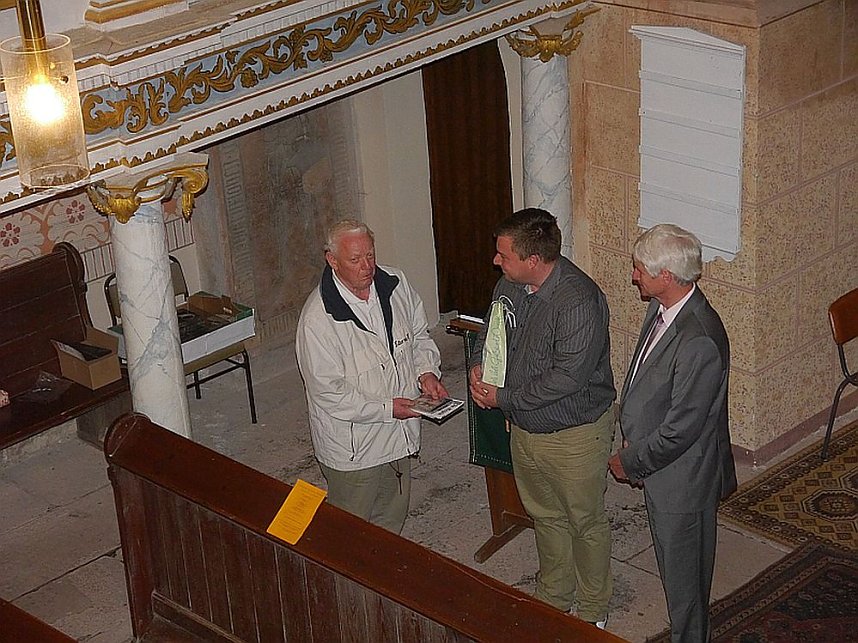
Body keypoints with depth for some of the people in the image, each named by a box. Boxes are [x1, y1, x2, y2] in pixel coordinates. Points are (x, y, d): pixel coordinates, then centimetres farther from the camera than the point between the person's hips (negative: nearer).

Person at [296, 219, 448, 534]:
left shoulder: (395, 284, -6)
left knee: (392, 519, 25)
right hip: (352, 446, -6)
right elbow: (328, 392, -22)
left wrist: (427, 371, -8)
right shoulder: (318, 318, -25)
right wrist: (385, 409, -22)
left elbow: (420, 334, 10)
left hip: (399, 433, 6)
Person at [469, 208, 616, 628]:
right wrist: (478, 364, -8)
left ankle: (592, 611, 33)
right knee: (545, 516, 25)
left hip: (575, 433, -7)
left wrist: (503, 397, -24)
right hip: (524, 428, 8)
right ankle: (553, 597, 46)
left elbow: (568, 377, -32)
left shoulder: (579, 302, -31)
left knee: (585, 522, 13)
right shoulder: (511, 283, -5)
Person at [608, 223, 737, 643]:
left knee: (683, 574, 11)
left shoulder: (699, 341, -33)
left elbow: (680, 429, -27)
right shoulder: (661, 308, -3)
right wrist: (633, 446, 8)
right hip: (658, 465, 9)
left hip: (682, 478, -9)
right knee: (671, 563, 26)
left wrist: (630, 463, -14)